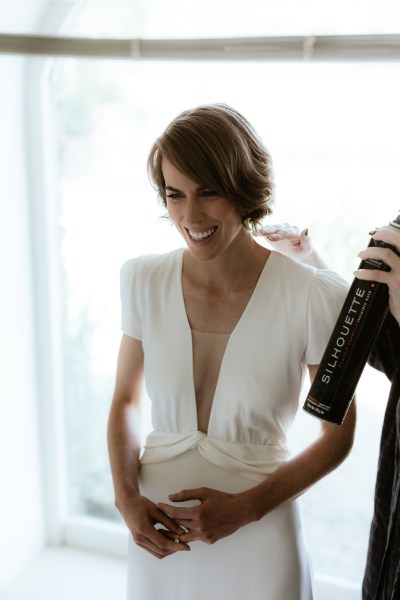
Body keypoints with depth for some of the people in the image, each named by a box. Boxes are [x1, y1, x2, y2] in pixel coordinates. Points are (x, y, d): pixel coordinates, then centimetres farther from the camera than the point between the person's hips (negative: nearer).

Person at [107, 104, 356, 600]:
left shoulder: (315, 298, -17)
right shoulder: (143, 280, -8)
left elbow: (338, 434, -6)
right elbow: (125, 399, 5)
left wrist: (247, 507, -14)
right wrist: (126, 498, -9)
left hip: (257, 544, -2)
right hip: (157, 531, 3)